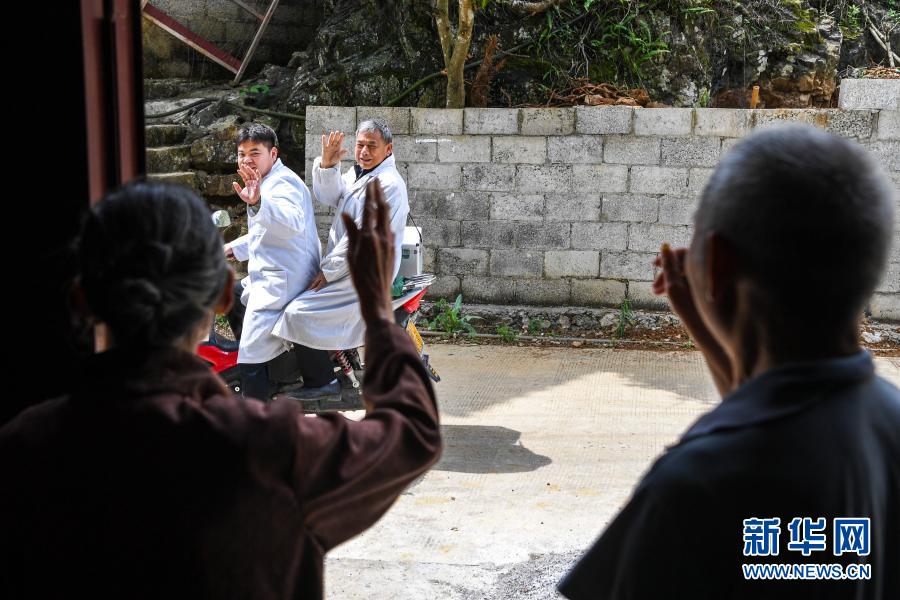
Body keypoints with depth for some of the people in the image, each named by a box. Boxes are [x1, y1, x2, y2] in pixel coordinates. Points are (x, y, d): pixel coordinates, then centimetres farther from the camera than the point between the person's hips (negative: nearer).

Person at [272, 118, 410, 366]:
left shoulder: (388, 185, -17)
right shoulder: (358, 173, 14)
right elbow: (328, 196, 3)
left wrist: (329, 271, -17)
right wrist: (327, 165, -16)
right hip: (345, 266, 11)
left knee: (299, 314, -20)